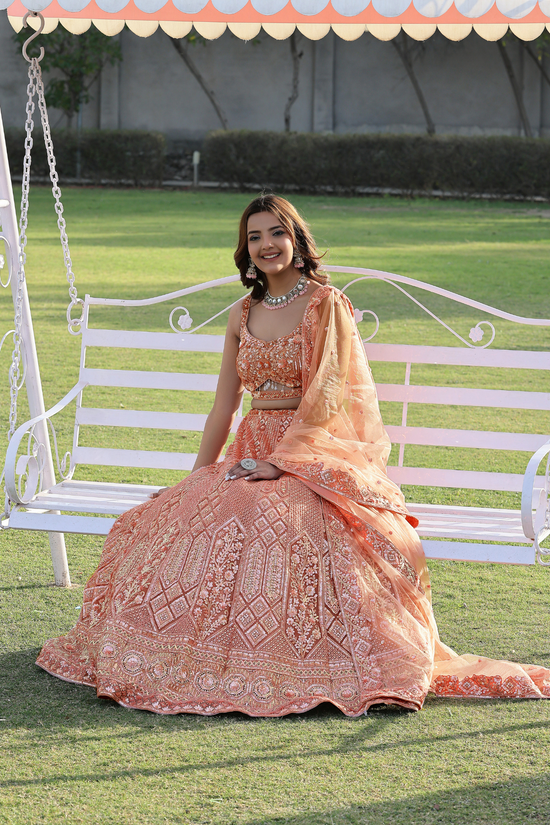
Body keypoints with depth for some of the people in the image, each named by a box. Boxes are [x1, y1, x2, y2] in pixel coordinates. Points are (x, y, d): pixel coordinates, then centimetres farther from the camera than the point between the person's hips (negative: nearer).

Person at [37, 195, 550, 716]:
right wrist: (196, 479, 10)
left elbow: (325, 399, -11)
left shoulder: (327, 305, -2)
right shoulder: (243, 315, 15)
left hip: (311, 456, -5)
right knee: (172, 525, -18)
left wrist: (279, 461, -19)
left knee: (270, 520, -36)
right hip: (252, 453, 6)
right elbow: (223, 408, 17)